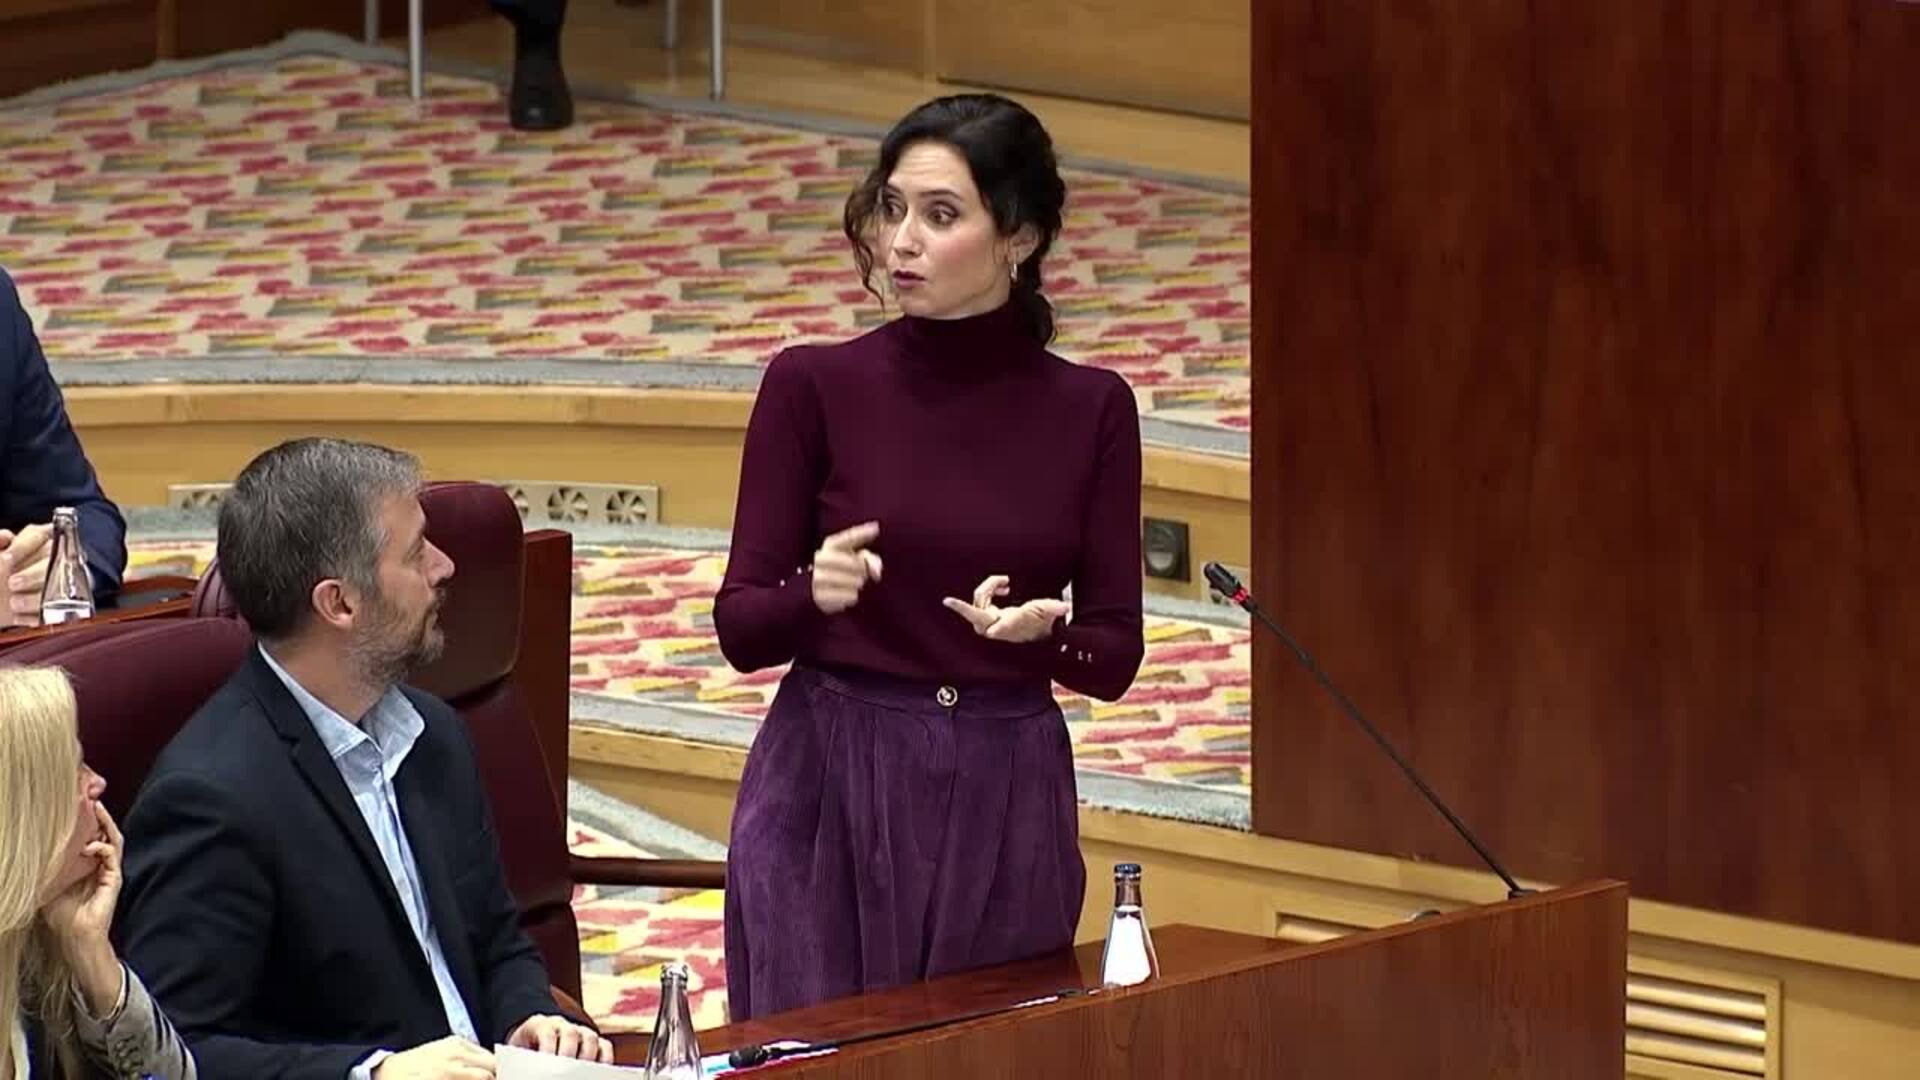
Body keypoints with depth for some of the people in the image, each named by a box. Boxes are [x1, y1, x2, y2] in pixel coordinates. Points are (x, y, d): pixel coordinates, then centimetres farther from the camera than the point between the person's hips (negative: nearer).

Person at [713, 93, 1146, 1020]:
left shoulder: (1090, 410, 1)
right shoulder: (813, 386, -3)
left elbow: (1115, 657, 3)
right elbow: (740, 629, -1)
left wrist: (1042, 630, -17)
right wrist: (815, 592, -21)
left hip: (1007, 805, 1)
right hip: (828, 797, -1)